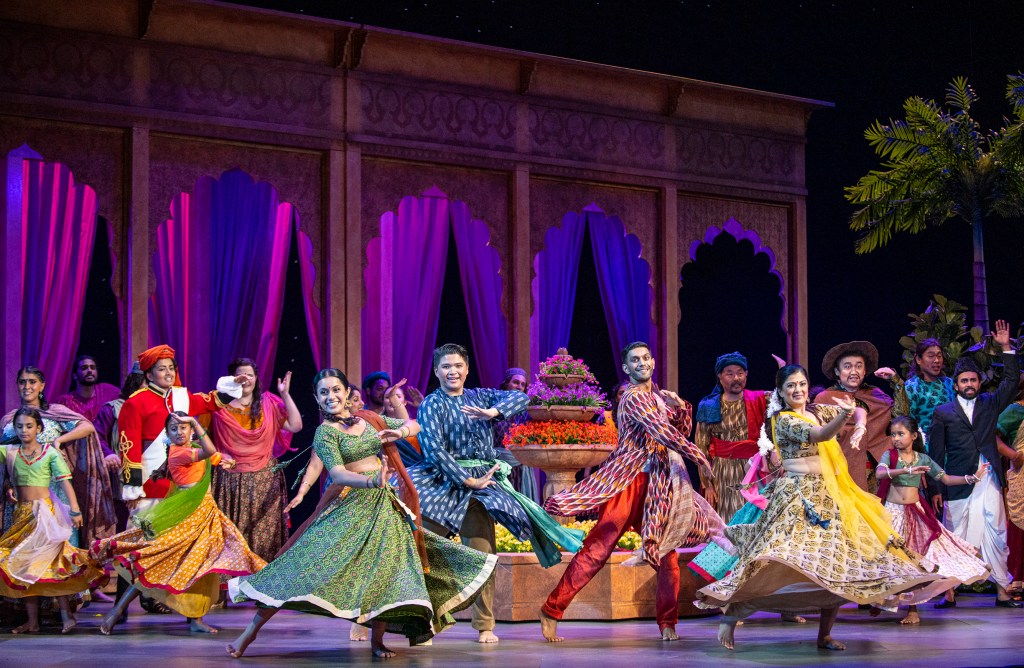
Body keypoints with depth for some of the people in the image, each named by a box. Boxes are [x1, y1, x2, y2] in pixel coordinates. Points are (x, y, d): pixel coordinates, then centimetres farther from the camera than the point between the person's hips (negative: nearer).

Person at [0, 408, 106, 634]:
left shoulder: (50, 452, 0)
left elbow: (65, 482, -6)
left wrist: (75, 510, -14)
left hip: (45, 511, -4)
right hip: (22, 513, 4)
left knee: (50, 561, -12)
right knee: (22, 564, 2)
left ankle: (67, 615, -10)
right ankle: (32, 621, 6)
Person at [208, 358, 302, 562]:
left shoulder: (268, 403, 8)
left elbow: (295, 426, -1)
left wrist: (285, 395, -5)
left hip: (265, 479, 1)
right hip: (231, 481, -1)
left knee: (265, 534, -1)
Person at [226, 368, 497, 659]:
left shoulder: (369, 419, 12)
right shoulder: (325, 432, -4)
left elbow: (414, 425, 19)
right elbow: (337, 474, -18)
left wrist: (399, 432, -5)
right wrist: (371, 482, -36)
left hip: (384, 505, 5)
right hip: (348, 506, -5)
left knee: (389, 570, -4)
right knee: (307, 567, -11)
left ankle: (377, 641, 8)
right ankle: (251, 630, -6)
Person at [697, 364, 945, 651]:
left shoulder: (817, 411, 12)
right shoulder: (783, 420, -9)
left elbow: (859, 411, 19)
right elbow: (820, 434, -25)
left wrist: (858, 426, -3)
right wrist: (844, 415, -43)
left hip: (829, 496, 8)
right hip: (799, 496, -8)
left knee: (839, 566, 4)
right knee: (777, 562, -20)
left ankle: (825, 635, 11)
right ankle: (730, 614, -14)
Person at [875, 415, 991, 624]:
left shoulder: (923, 458, 6)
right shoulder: (889, 455, -1)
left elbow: (946, 479, 10)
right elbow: (880, 473, -22)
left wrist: (972, 478, -1)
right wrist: (906, 470, -36)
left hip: (916, 513, 2)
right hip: (893, 511, -2)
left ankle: (913, 610, 2)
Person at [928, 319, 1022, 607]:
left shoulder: (990, 403, 12)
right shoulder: (943, 413, 4)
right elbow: (936, 454, 2)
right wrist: (936, 489, -2)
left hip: (989, 482, 2)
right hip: (958, 484, -2)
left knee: (996, 536, 1)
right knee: (955, 538, 1)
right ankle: (949, 592, 6)